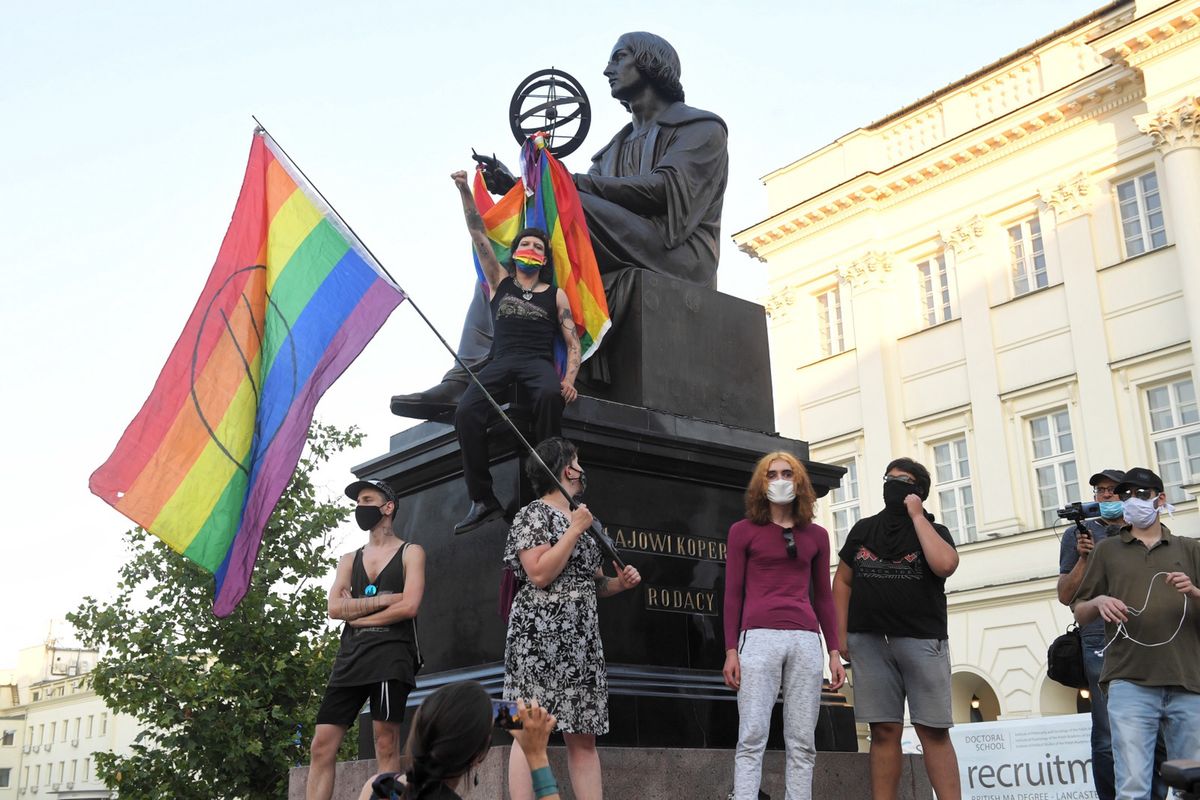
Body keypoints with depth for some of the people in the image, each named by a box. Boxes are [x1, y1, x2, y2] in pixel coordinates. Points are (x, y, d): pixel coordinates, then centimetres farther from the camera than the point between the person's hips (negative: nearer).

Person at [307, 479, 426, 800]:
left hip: (391, 654, -5)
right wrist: (383, 599, -6)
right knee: (322, 745, -3)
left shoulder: (410, 552, 7)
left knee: (386, 745, -9)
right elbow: (334, 608, 5)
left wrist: (356, 614, -1)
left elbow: (408, 606, -7)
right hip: (350, 656, 5)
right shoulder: (349, 560, 21)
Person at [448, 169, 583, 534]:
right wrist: (464, 191, 10)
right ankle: (483, 500, -26)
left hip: (539, 362, -1)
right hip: (501, 361, 2)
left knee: (550, 395, -39)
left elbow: (573, 343, 9)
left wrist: (569, 378, -10)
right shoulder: (500, 282, 23)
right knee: (466, 412, -28)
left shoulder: (556, 295, 18)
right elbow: (478, 234, 18)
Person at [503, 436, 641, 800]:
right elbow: (539, 574, -16)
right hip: (540, 636, -8)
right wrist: (575, 530, -10)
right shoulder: (534, 513, -2)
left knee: (584, 735, 5)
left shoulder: (581, 518, 21)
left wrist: (619, 582, 5)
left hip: (583, 638, 8)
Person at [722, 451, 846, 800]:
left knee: (803, 742, 2)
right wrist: (731, 650, -3)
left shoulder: (816, 535, 16)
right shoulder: (743, 530, 8)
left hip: (806, 640, 3)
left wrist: (835, 651, 10)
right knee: (752, 737, -8)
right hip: (759, 638, -3)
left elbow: (823, 596, 18)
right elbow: (733, 593, 5)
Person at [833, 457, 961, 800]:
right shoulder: (863, 530, 14)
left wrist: (916, 516, -7)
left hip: (922, 639, -2)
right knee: (884, 731, 1)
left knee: (934, 731, -4)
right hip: (869, 640, 2)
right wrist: (841, 634, 6)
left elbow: (945, 565, -15)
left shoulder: (933, 531, 7)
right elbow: (843, 581, 16)